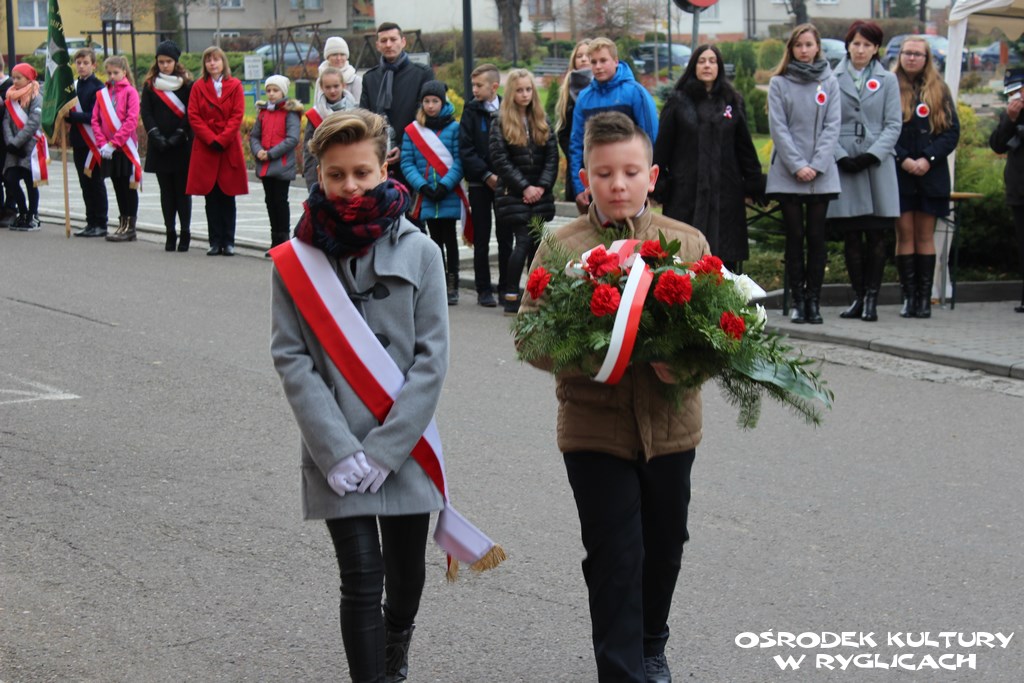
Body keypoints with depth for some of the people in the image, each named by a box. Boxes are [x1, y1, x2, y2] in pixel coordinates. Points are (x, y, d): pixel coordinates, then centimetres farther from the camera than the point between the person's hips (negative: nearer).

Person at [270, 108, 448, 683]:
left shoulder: (419, 252, -2)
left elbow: (431, 359, -4)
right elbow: (292, 359, -4)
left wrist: (384, 448, -12)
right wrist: (338, 450, -14)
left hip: (405, 449, 1)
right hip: (336, 455, -1)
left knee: (406, 576, 14)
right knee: (362, 580, -8)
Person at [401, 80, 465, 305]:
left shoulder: (454, 128, -2)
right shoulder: (412, 130, 4)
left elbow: (459, 161, -5)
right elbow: (407, 163, 2)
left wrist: (445, 185, -15)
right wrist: (422, 186, -11)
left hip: (449, 195, -2)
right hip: (426, 196, 2)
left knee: (449, 238, 1)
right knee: (435, 238, 10)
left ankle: (452, 284, 7)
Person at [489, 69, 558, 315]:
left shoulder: (542, 121, 12)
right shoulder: (501, 122, 1)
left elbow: (552, 156, 7)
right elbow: (500, 160, -6)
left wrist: (542, 186, -7)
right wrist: (524, 187, -12)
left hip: (539, 193, 4)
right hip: (513, 194, -4)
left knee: (537, 243, 2)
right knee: (524, 241, -13)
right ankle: (511, 296, -9)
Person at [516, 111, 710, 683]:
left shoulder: (688, 243, 0)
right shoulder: (562, 248, -5)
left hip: (670, 422, 3)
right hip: (594, 426, -3)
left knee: (664, 546, 18)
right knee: (615, 556, -2)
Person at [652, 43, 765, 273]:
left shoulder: (733, 101, 12)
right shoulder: (678, 101, 6)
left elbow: (744, 146, 13)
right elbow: (662, 147, 5)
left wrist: (754, 184, 10)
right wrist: (659, 184, 0)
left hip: (725, 191, 2)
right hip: (686, 191, -2)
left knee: (726, 257, -1)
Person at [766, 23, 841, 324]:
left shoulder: (829, 82, 8)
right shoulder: (779, 83, 4)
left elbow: (832, 126, 2)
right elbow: (778, 128, -2)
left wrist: (817, 165, -9)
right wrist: (797, 166, -11)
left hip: (822, 173, 1)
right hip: (788, 173, -1)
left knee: (817, 237, 1)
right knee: (795, 236, 1)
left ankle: (813, 300, 5)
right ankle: (798, 300, 5)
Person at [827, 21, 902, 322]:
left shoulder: (887, 80, 10)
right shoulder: (833, 79, 7)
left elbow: (893, 125, 4)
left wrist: (872, 155, -9)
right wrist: (841, 157, -10)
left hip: (877, 165, 0)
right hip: (843, 166, 0)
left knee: (876, 235, -2)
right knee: (851, 236, 2)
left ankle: (871, 298, 1)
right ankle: (858, 296, 10)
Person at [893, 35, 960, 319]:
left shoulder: (939, 91, 10)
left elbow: (952, 131, 3)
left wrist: (928, 158, -10)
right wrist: (903, 159, -14)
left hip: (931, 175, 1)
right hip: (898, 175, -1)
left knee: (925, 236, 2)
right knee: (904, 235, -3)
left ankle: (925, 297, 2)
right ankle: (909, 296, -1)